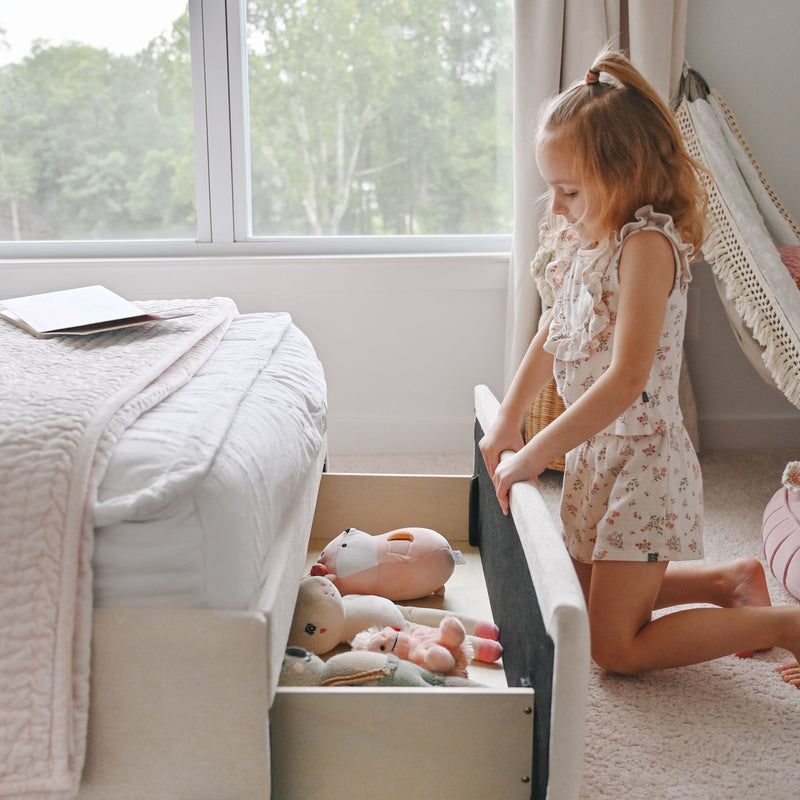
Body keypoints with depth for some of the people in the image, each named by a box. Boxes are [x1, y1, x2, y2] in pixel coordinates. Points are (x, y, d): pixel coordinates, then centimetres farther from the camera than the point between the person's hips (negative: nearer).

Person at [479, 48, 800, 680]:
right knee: (582, 595, 23)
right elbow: (552, 337, 17)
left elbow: (627, 378, -30)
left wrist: (535, 455, -25)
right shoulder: (586, 241, 5)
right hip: (594, 451, 9)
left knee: (614, 647, -3)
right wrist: (507, 420, 13)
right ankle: (730, 580, 31)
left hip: (642, 460, -9)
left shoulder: (647, 245, -22)